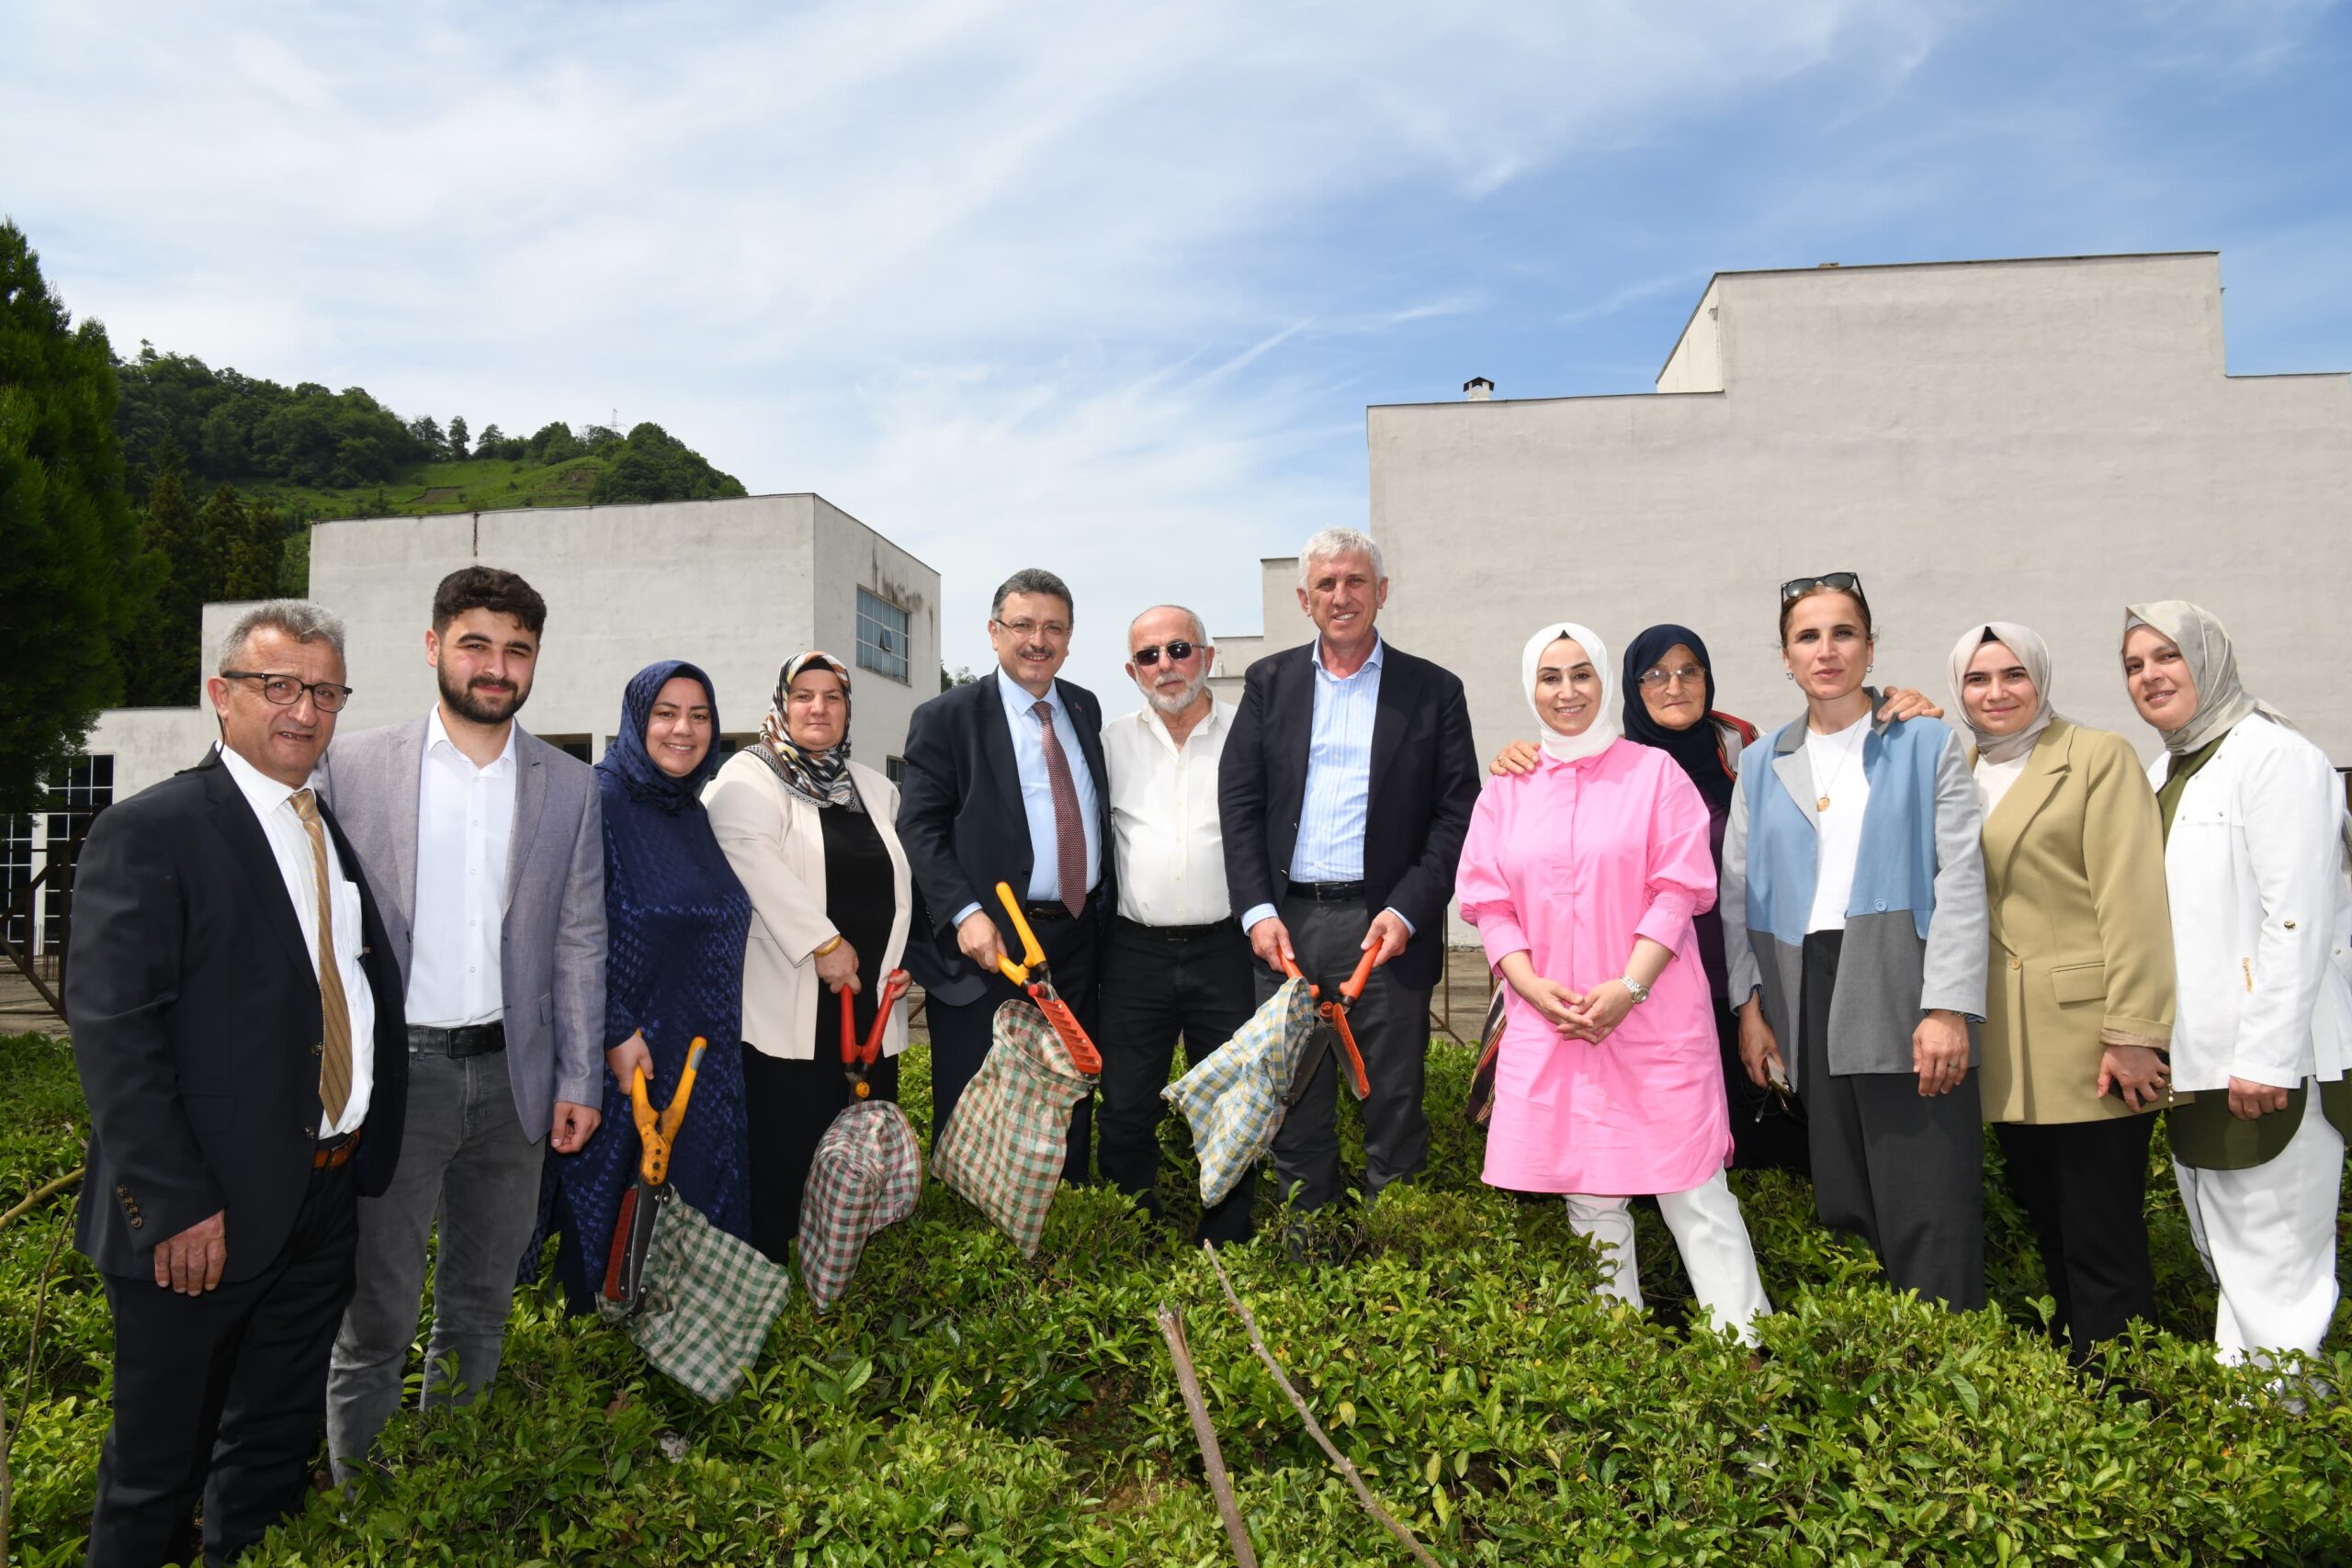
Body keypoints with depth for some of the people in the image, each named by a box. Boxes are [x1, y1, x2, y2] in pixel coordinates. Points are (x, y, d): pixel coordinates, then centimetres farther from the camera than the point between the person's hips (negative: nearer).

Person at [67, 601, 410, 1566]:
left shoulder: (338, 833, 11)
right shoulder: (146, 834, -12)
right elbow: (113, 1033, -17)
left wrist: (370, 1152, 7)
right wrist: (175, 1205, -21)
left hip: (327, 1200, 6)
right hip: (203, 1216, -6)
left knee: (275, 1450, 21)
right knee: (158, 1464, 12)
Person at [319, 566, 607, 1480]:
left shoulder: (570, 789, 5)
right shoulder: (354, 767, 0)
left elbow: (579, 945, 6)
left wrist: (579, 1081, 3)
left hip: (510, 1074, 3)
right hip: (392, 1068, -2)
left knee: (481, 1299, 15)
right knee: (374, 1308, 5)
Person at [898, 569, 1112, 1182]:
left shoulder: (1086, 710, 12)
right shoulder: (946, 717, -4)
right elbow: (920, 827, -10)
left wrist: (1109, 897, 10)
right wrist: (965, 913, -21)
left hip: (1077, 935, 5)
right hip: (989, 942, -5)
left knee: (1070, 1101, 14)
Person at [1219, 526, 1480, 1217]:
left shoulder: (1432, 690, 5)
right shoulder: (1269, 682, 10)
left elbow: (1458, 814, 0)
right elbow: (1238, 801, 5)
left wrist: (1406, 912, -11)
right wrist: (1257, 911, -6)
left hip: (1385, 925, -2)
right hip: (1286, 925, 2)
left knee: (1394, 1104, 5)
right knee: (1295, 1105, 10)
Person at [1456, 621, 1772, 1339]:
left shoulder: (1655, 772, 3)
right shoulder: (1505, 790, 10)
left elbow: (1678, 891, -4)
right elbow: (1489, 904, 7)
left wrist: (1628, 987, -14)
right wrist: (1537, 990, -8)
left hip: (1653, 1017, -3)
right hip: (1547, 1021, 3)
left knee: (1692, 1188, -2)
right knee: (1588, 1195, 7)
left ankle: (1745, 1342, 7)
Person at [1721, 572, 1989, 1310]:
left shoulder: (1927, 744, 6)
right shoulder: (1763, 764, 15)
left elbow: (1961, 878, -2)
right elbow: (1739, 891, 11)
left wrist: (1949, 1006, -12)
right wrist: (1750, 1005, 2)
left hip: (1904, 994, -3)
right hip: (1807, 997, 3)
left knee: (1928, 1214, -4)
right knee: (1843, 1206, 6)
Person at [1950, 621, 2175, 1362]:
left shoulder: (2098, 756, -3)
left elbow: (2133, 901, -10)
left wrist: (2133, 1033, -16)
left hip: (2087, 1041, -5)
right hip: (2008, 1054, 6)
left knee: (2103, 1246, -1)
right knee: (2050, 1236, 14)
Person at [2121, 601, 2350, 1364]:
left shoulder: (2274, 756, -8)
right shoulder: (2162, 773, 17)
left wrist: (2266, 1057, -19)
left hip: (2268, 1065, -8)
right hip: (2193, 1061, 8)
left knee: (2274, 1271, -4)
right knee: (2222, 1260, 14)